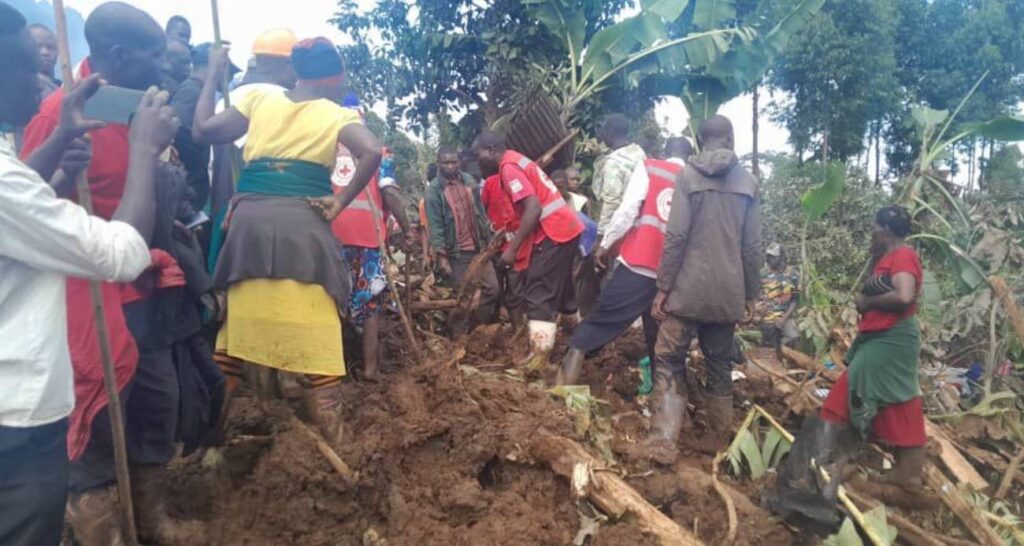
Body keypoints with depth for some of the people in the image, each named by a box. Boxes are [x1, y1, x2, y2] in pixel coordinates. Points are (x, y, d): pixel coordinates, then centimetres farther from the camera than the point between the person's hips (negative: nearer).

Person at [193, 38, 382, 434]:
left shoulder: (259, 98, 14)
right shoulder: (336, 114, 5)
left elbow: (202, 130, 13)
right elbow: (371, 153, -13)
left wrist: (213, 78, 25)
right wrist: (340, 202, -5)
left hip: (249, 219, 4)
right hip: (303, 222, -3)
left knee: (239, 321, 14)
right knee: (317, 330, 1)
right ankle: (329, 432, 6)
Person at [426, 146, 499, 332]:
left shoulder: (469, 181, 6)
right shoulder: (434, 190, -9)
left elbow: (480, 211, 12)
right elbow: (435, 225, -12)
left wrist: (488, 239, 11)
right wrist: (441, 254, -17)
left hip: (479, 246, 5)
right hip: (456, 252, -5)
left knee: (492, 288, 4)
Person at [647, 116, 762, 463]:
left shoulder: (689, 174, -3)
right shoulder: (748, 181, 7)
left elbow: (676, 236, -10)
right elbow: (752, 246, 5)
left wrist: (663, 287, -5)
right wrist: (751, 293, 14)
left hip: (689, 288, -3)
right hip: (729, 292, 4)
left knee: (669, 360, 4)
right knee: (720, 366, 14)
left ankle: (663, 443, -4)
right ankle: (719, 444, 24)